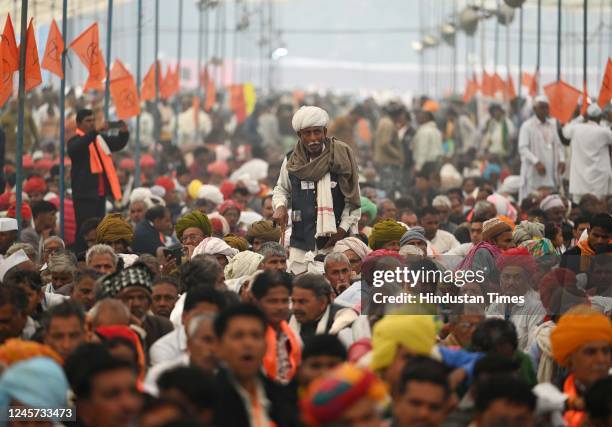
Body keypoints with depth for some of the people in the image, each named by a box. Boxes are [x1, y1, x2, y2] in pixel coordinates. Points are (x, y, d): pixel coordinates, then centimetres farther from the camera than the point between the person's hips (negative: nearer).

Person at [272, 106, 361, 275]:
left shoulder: (341, 157, -2)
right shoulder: (291, 162, 4)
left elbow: (353, 200, 1)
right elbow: (281, 189, 21)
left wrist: (342, 230, -7)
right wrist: (280, 206, 0)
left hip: (334, 241, -2)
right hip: (301, 242, 2)